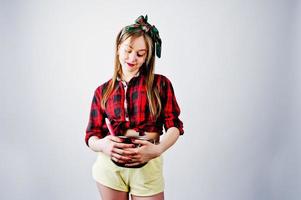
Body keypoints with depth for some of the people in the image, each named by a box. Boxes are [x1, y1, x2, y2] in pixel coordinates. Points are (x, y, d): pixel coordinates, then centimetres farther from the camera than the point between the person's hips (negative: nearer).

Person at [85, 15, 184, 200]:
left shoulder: (160, 84, 2)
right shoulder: (103, 91, 7)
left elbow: (174, 125, -2)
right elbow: (92, 135, 5)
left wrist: (158, 149, -21)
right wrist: (102, 145, -18)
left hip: (147, 166, -1)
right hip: (110, 166, 2)